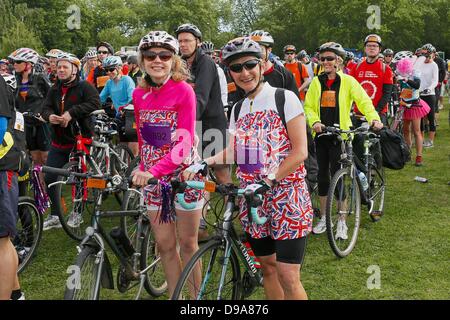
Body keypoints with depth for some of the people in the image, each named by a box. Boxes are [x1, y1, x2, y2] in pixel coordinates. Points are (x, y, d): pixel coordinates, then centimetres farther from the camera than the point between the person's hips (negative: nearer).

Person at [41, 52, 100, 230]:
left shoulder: (84, 87, -7)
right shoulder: (55, 89, 12)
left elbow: (95, 103, -22)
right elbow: (46, 108, 7)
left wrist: (71, 112, -26)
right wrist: (49, 116, -18)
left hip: (79, 140, -6)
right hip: (58, 142, 6)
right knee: (49, 177, 2)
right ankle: (55, 216, 14)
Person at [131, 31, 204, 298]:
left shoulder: (183, 90, -12)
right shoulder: (139, 94, 3)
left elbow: (184, 142, -19)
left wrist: (154, 171, -28)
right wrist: (143, 169, 5)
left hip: (184, 173, -4)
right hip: (152, 176, 4)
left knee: (188, 244, 6)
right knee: (165, 245, 7)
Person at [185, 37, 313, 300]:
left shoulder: (285, 98, -6)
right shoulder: (238, 108, 13)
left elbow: (300, 151, -11)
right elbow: (234, 152, 11)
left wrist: (268, 181, -20)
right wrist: (203, 164, -6)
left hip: (287, 197, -6)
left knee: (287, 277, -8)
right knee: (268, 267, 13)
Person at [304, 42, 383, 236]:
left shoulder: (347, 81, -3)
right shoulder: (317, 82, 6)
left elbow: (363, 100, -12)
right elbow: (309, 106, 6)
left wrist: (373, 117, -29)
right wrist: (315, 122, -14)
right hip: (321, 134, 3)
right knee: (322, 176, 9)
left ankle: (342, 222, 9)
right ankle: (323, 218, 23)